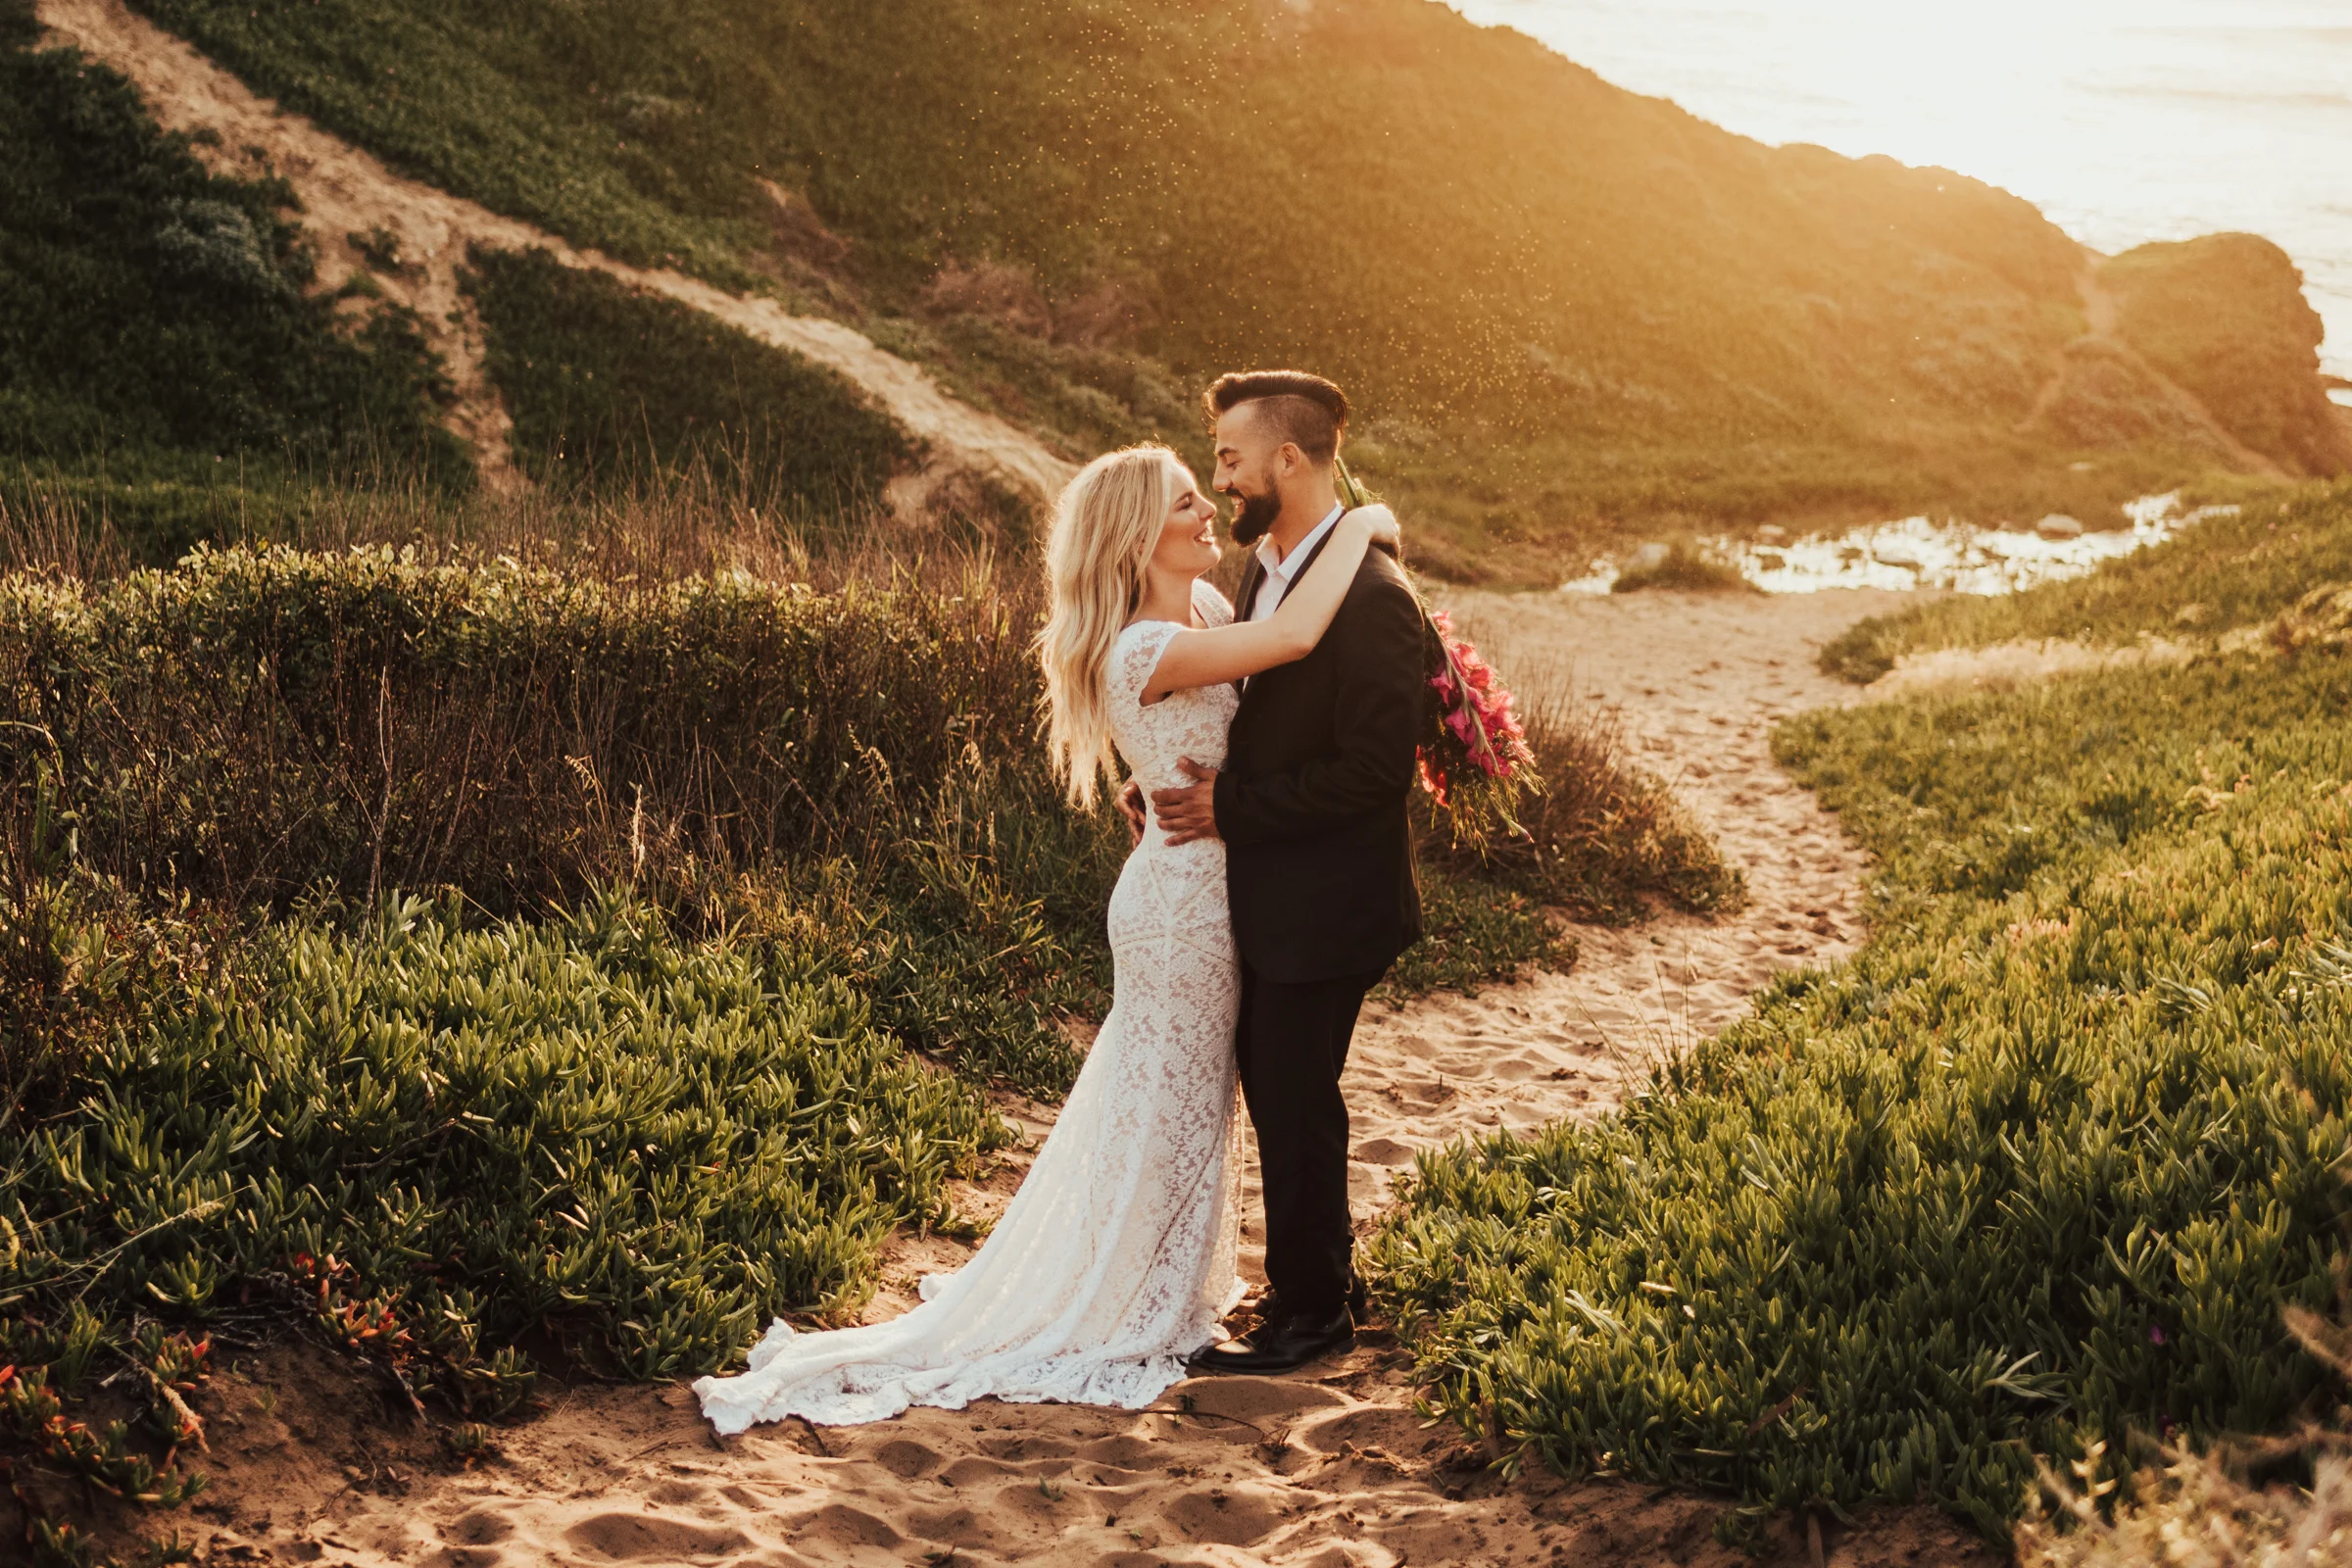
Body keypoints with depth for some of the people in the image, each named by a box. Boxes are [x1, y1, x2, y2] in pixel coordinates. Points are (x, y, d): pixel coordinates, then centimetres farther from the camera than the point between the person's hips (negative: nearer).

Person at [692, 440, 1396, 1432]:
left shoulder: (1205, 608, 2)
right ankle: (1124, 1320, 23)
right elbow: (1293, 636, -38)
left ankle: (1159, 1291, 42)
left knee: (1183, 1099, 23)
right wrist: (1357, 529, -24)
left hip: (1204, 893, 9)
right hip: (1183, 901, -9)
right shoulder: (1146, 650, -27)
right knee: (1166, 1107, 6)